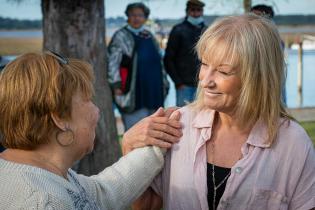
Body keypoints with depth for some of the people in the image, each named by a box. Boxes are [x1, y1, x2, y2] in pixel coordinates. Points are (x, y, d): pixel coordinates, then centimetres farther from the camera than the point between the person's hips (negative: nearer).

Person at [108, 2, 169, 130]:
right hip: (132, 94, -7)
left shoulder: (149, 37, 15)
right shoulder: (121, 37, -5)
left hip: (152, 93, 7)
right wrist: (116, 85, -21)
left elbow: (159, 62, 22)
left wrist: (164, 83, 19)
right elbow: (112, 62, -13)